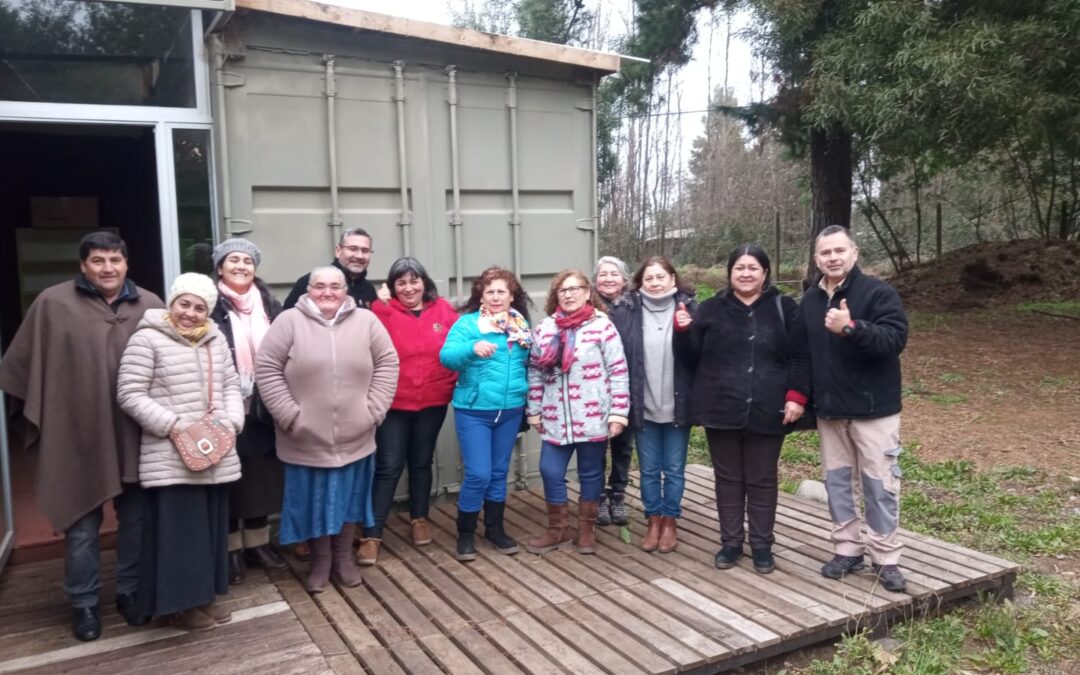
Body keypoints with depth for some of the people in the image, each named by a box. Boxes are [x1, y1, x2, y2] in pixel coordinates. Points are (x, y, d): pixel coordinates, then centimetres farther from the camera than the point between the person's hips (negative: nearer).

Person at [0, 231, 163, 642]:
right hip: (78, 435, -2)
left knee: (136, 519, 13)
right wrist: (36, 416, 1)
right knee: (81, 526, 8)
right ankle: (83, 603, 26)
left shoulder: (150, 306, 2)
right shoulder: (53, 303, -3)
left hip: (136, 435, 2)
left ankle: (130, 592, 30)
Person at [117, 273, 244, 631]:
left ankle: (205, 595, 27)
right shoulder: (147, 339, -7)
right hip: (170, 458, -6)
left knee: (211, 526, 13)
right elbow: (129, 394, -11)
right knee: (178, 530, 0)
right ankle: (180, 604, 14)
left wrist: (232, 420, -4)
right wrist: (171, 424, -18)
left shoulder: (216, 340, 11)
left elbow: (231, 386, 14)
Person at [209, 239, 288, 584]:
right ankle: (232, 550, 18)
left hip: (263, 409, 4)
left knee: (261, 477, 12)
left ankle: (258, 543, 26)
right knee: (229, 478, 6)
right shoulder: (209, 307, -5)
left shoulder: (270, 306, 8)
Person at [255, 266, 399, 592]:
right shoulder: (289, 321, -5)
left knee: (348, 499, 13)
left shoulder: (366, 321, 1)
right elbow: (267, 369, -7)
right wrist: (289, 414, -12)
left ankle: (344, 558, 32)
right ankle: (320, 562, 29)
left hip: (354, 437, 2)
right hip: (307, 439, -1)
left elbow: (387, 363, 2)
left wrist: (374, 408, -6)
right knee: (313, 502, 10)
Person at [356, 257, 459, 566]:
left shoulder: (442, 309, 2)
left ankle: (419, 519, 34)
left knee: (422, 462, 17)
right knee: (388, 466, -3)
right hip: (393, 402, -3)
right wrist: (381, 305, -25)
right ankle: (371, 535, 4)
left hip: (433, 402, 3)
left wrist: (454, 380, 0)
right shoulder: (384, 311, -6)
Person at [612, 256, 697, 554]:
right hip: (643, 407, 1)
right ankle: (654, 522, 28)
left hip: (677, 406, 0)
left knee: (674, 470, 11)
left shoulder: (687, 307, -2)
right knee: (649, 470, 13)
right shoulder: (626, 310, -2)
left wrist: (687, 331, -20)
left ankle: (670, 522, 28)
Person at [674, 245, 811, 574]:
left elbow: (801, 356, 1)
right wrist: (683, 332, -13)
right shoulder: (711, 309, 6)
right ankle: (730, 542, 23)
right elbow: (690, 356, 6)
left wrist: (797, 396, -9)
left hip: (766, 412, -1)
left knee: (762, 480, 8)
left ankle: (762, 545, 21)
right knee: (728, 479, 10)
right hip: (721, 410, 1)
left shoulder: (784, 308, 3)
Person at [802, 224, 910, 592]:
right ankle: (847, 549, 24)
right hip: (829, 411, 5)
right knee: (837, 481, 11)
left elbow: (895, 338, -23)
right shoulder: (809, 301, 8)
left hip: (874, 409, -5)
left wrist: (851, 327, -37)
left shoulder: (878, 293, -10)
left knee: (879, 484, 2)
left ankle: (886, 558, 15)